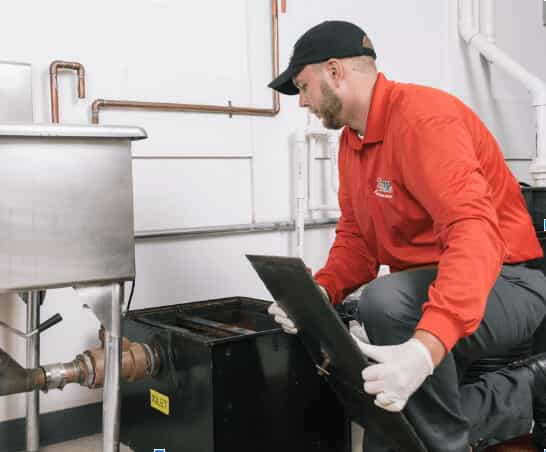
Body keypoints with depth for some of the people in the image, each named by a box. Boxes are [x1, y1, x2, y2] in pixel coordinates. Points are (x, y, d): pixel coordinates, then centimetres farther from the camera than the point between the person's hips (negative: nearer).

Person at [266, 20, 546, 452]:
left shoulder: (423, 116, -23)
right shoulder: (351, 138, 7)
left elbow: (475, 233, -36)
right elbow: (356, 238, 9)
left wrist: (425, 347, -50)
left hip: (506, 282, -8)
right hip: (427, 287, 9)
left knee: (385, 303, -38)